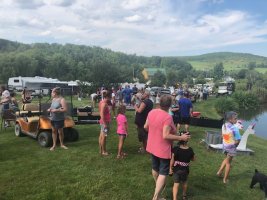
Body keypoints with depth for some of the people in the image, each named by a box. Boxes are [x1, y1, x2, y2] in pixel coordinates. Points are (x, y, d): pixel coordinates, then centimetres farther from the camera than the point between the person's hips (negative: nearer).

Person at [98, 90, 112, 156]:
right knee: (104, 137, 0)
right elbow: (102, 114, -24)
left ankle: (101, 150, 26)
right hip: (105, 122, -10)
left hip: (103, 122, 10)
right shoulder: (104, 104, -20)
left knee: (101, 136, 15)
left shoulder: (102, 102, 9)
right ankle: (103, 151, 10)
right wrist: (105, 123, -23)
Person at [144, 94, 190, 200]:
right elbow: (166, 136, -29)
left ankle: (158, 186, 51)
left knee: (155, 168, 26)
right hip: (163, 149, -7)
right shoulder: (168, 117, -27)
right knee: (163, 173, 6)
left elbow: (146, 127, 5)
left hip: (152, 147, 8)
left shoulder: (151, 112, -6)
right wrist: (181, 137, -19)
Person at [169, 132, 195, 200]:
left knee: (176, 184, 5)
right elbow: (193, 159, 4)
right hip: (185, 169, 3)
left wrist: (170, 168, -2)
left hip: (176, 169, -2)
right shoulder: (190, 150, -12)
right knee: (184, 183, 25)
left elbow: (172, 160, -14)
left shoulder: (175, 149, -19)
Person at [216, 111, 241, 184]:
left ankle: (219, 172, 31)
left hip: (225, 146, 6)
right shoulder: (234, 128, -27)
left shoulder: (224, 125, -5)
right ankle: (225, 179, 26)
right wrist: (235, 145, -6)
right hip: (231, 147, -6)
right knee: (228, 162, 13)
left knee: (227, 159, 31)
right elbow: (238, 140, -25)